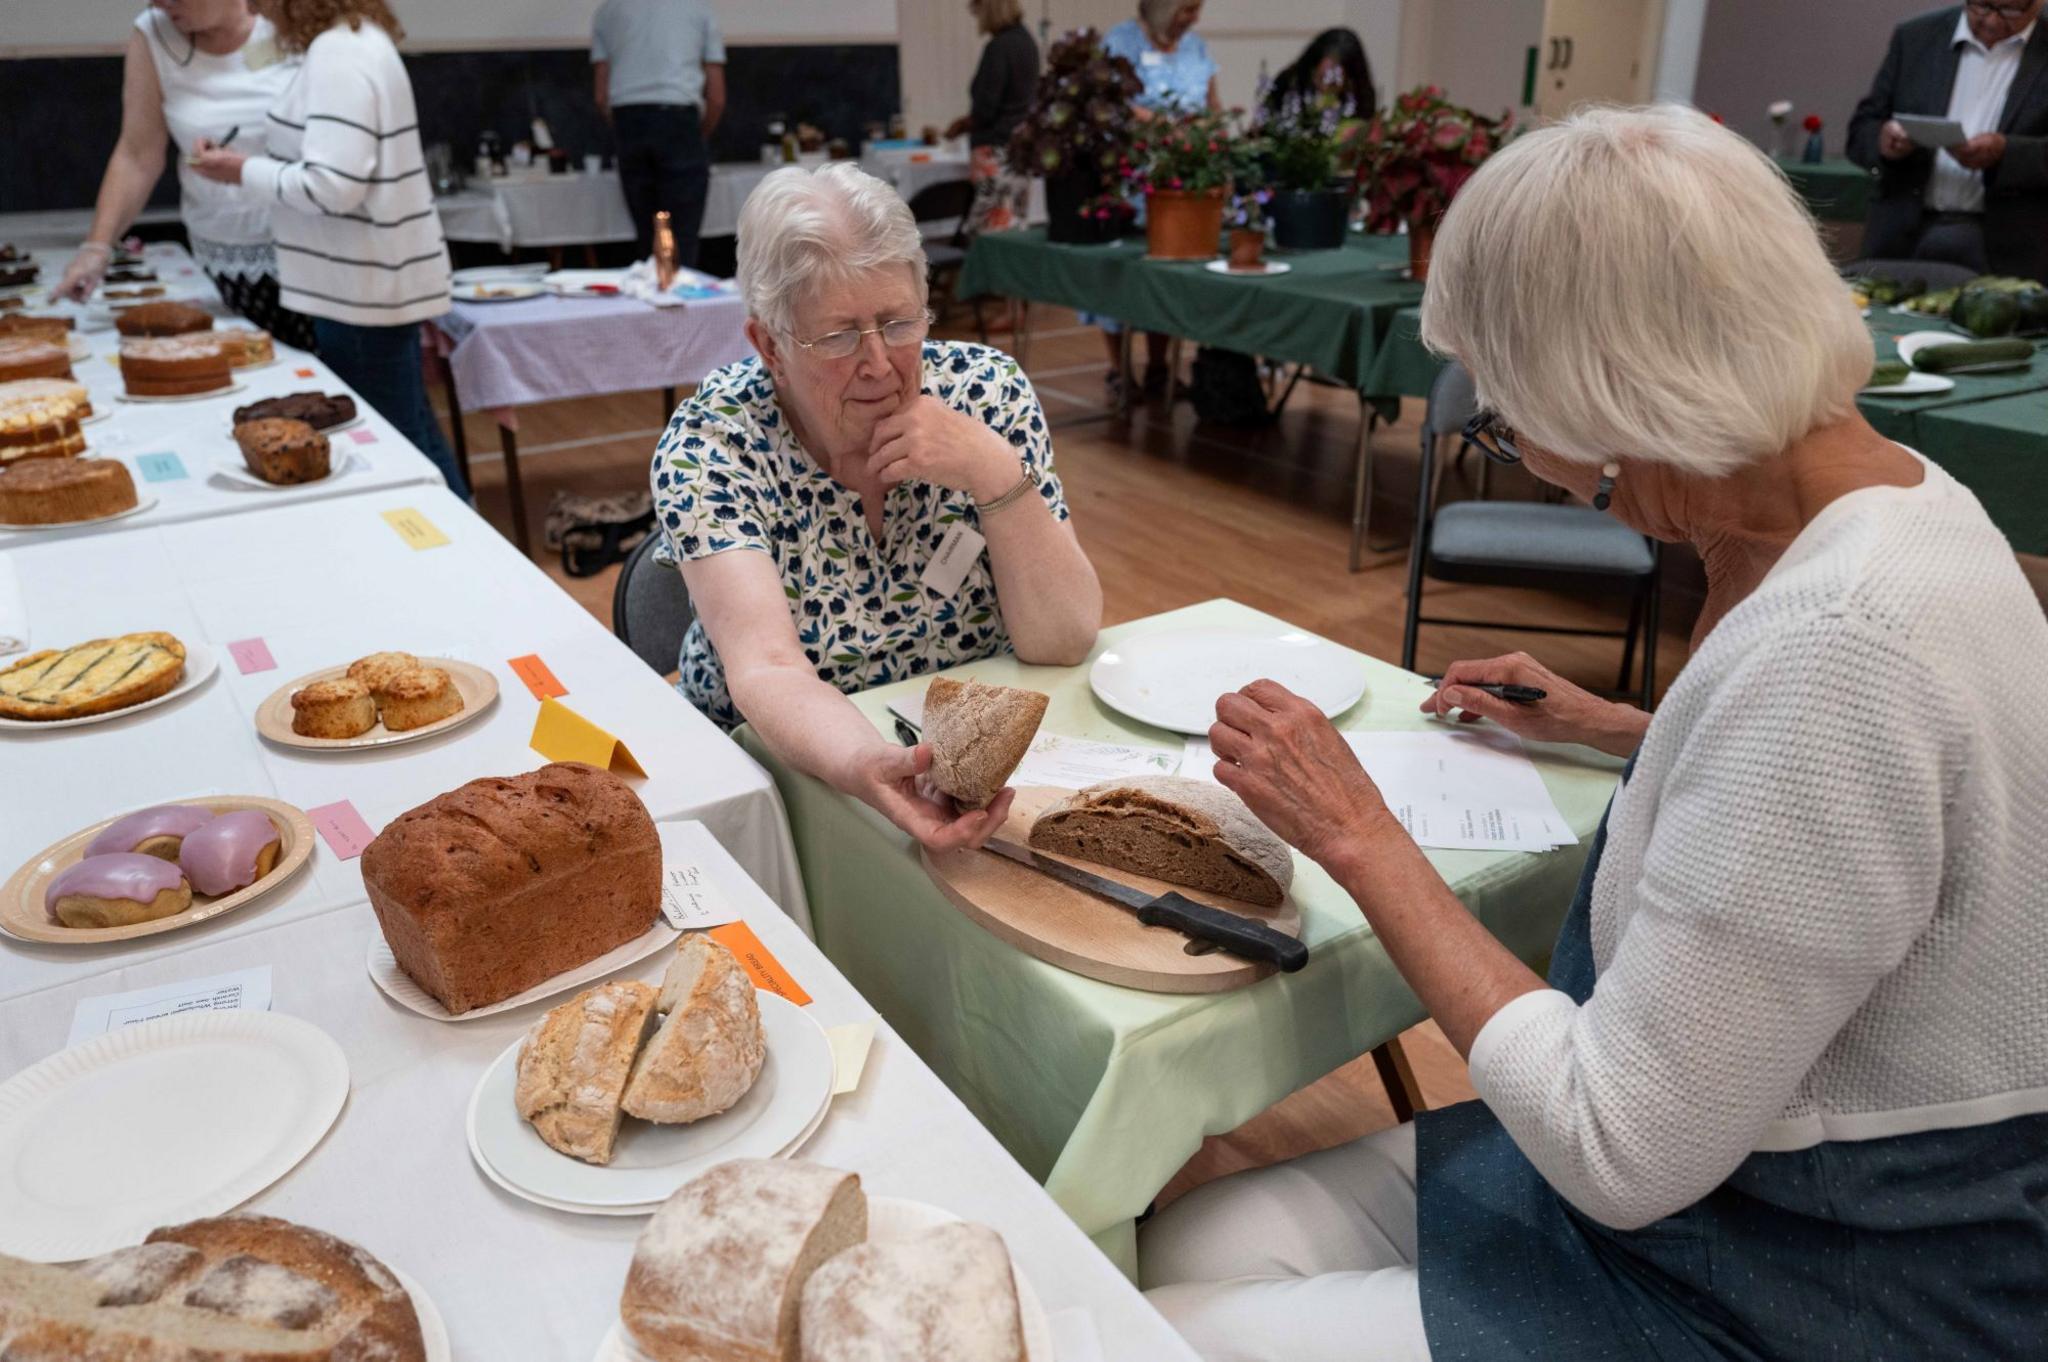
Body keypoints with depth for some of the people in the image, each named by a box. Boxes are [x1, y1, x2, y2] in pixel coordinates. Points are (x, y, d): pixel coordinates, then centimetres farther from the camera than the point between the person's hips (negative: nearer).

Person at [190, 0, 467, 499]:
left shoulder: (337, 53, -16)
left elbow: (333, 186, -24)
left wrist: (244, 172, -10)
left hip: (362, 287, -10)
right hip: (374, 279, 10)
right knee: (407, 437, 15)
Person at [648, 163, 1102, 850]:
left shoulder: (984, 390, -9)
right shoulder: (711, 442, -15)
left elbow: (1065, 642, -12)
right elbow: (766, 669, -28)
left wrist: (995, 473, -26)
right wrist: (868, 769, -49)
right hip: (778, 761, -1)